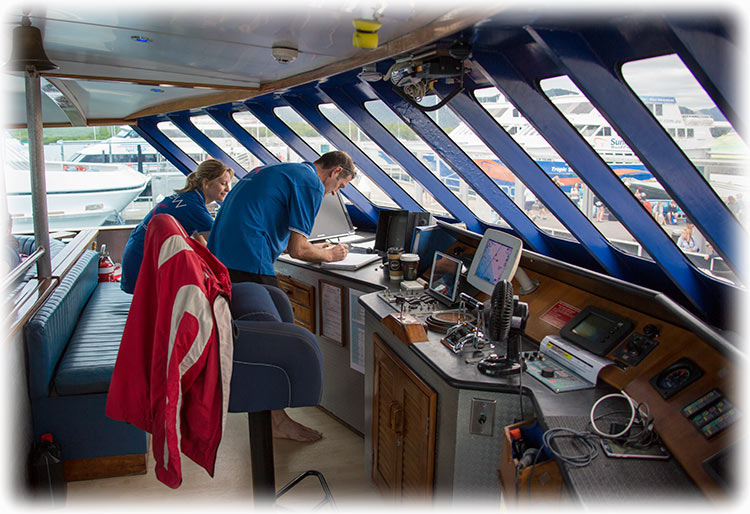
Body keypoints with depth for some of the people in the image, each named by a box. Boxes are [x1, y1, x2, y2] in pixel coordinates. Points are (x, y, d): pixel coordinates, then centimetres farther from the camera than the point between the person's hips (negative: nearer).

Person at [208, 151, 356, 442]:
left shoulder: (275, 170, 24)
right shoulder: (311, 184, -5)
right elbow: (297, 250, -10)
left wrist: (313, 247, 29)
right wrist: (329, 255, 10)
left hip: (218, 256, 10)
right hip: (247, 264, -10)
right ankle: (278, 420, 6)